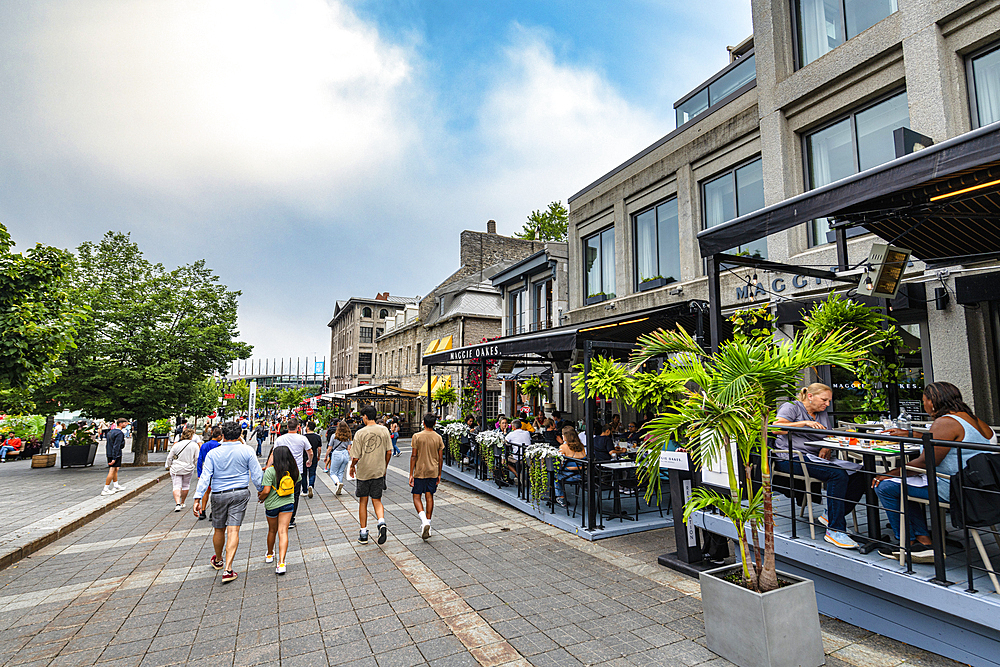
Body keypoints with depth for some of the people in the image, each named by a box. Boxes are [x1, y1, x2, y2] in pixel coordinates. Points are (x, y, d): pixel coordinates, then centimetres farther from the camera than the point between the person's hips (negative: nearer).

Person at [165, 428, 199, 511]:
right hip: (188, 469, 0)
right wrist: (195, 465, 17)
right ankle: (182, 503, 26)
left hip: (176, 469, 0)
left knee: (176, 486, 0)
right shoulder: (194, 445, -6)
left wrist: (168, 465, 21)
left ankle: (177, 504, -15)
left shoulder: (176, 445, -3)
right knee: (185, 486, 15)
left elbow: (169, 457, 5)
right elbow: (197, 458, -1)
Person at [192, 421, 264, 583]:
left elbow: (205, 477, -8)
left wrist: (198, 498, -7)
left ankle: (218, 560, 40)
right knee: (233, 530, -2)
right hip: (240, 494, -1)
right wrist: (261, 490, 10)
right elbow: (256, 474, -3)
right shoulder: (247, 451, -5)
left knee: (219, 530, 17)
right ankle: (228, 569, -7)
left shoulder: (213, 453, -3)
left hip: (219, 495, 1)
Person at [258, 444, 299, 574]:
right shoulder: (294, 470, -3)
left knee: (272, 530, 19)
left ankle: (269, 554, 43)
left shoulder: (270, 471, -17)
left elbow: (266, 491, -19)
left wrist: (260, 497, 2)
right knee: (283, 532, 0)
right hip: (288, 503, 2)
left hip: (272, 504, -2)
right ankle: (281, 562, -10)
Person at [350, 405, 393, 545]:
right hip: (379, 472, 2)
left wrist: (352, 466, 10)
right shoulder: (384, 430, -2)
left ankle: (363, 533, 18)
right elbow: (389, 452, 1)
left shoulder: (360, 433, -11)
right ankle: (381, 522, -13)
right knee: (377, 501, 13)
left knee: (363, 502, 12)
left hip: (363, 472, -2)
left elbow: (356, 456, -10)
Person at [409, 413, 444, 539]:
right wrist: (439, 474, 12)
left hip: (420, 472, -3)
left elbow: (414, 456, -10)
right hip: (433, 472, 3)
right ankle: (427, 524, 13)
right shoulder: (438, 437, 0)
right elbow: (440, 458, 3)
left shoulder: (417, 436, -9)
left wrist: (411, 474, -5)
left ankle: (424, 520, -14)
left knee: (416, 497, 6)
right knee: (429, 496, 11)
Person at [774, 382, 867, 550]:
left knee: (858, 476, -13)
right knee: (838, 473, -29)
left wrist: (827, 448, -1)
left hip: (816, 458, 8)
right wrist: (805, 423, -20)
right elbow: (775, 427, -14)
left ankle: (831, 516, -4)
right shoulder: (791, 407, 1)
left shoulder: (823, 414, 24)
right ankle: (835, 531, -24)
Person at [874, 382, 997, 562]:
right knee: (903, 484, 21)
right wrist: (908, 434, 36)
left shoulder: (945, 422, -20)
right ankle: (923, 540, 14)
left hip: (950, 490, -10)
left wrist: (892, 473, -13)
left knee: (885, 487, -5)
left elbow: (926, 462, -22)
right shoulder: (974, 419, 11)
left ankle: (908, 544, 9)